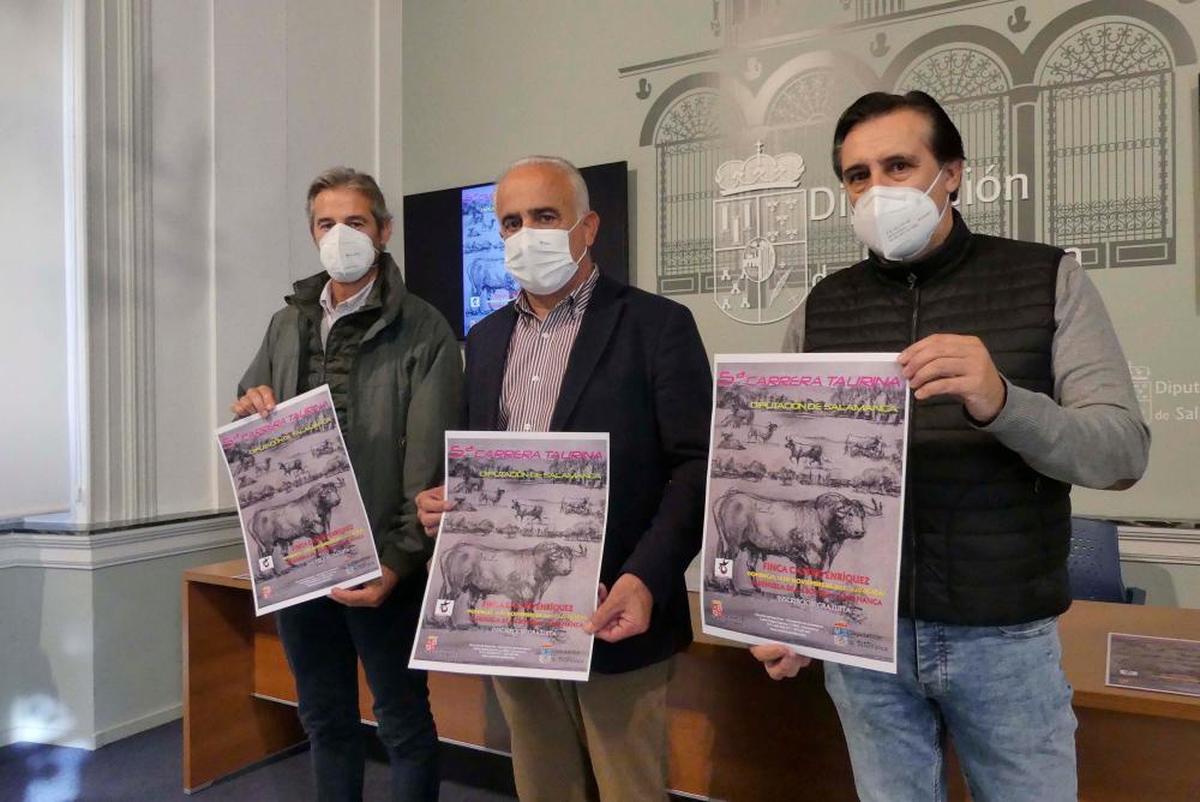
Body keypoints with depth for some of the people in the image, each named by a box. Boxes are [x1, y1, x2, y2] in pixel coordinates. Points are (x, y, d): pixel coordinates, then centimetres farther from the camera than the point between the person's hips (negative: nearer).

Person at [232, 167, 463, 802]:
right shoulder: (287, 324, 10)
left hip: (379, 562, -5)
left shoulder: (422, 330, -8)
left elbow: (428, 462, -13)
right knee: (324, 719, 20)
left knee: (403, 721, 10)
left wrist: (398, 561, -18)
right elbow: (250, 407, 18)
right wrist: (249, 411, -6)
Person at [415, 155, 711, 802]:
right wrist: (445, 502, -4)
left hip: (613, 618, -5)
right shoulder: (485, 338, 12)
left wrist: (645, 578, -23)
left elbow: (697, 466, -11)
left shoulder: (657, 325, -7)